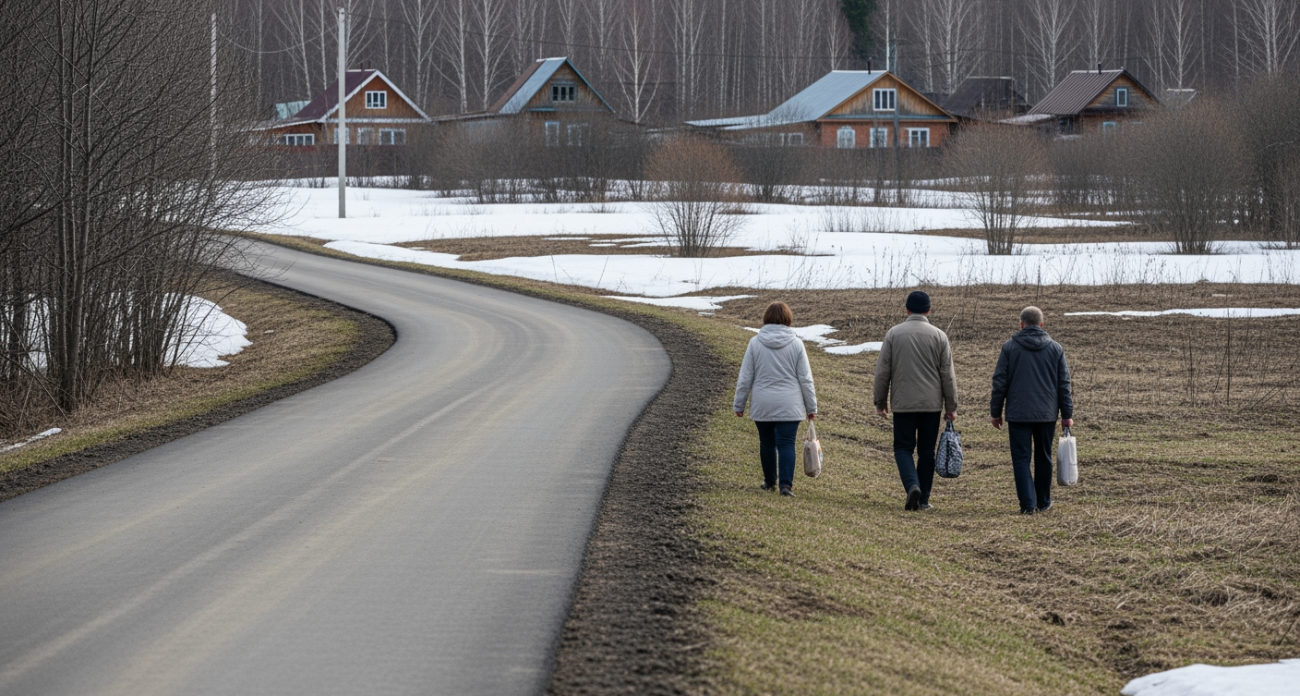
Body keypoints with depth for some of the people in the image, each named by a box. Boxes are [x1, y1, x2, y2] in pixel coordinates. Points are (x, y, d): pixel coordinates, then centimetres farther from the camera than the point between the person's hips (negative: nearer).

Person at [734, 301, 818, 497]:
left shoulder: (755, 343, -2)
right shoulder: (796, 343, -3)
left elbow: (745, 378, 0)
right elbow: (805, 379, 0)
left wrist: (739, 404, 9)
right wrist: (811, 407, 7)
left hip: (762, 405, 1)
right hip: (789, 405, -1)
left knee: (767, 443, 14)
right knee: (786, 444, -2)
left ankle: (770, 481, 26)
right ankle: (786, 483, -13)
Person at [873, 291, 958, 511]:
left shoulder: (894, 334, 0)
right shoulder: (939, 336, 1)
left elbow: (882, 372, 1)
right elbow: (948, 375, 1)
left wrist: (881, 402, 10)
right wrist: (951, 406, 7)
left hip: (903, 403, -1)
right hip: (932, 404, 1)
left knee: (903, 448, 6)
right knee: (927, 452, 9)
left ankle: (913, 485, -19)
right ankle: (923, 499, 9)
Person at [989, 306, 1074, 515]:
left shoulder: (1009, 347, -1)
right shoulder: (1055, 348, 4)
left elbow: (999, 382, -1)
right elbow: (1064, 384, 5)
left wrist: (996, 412, 6)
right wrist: (1067, 415, 10)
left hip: (1018, 413, -2)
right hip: (1047, 414, 2)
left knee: (1021, 459, -1)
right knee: (1043, 458, 14)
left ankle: (1028, 504, -11)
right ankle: (1043, 502, 22)